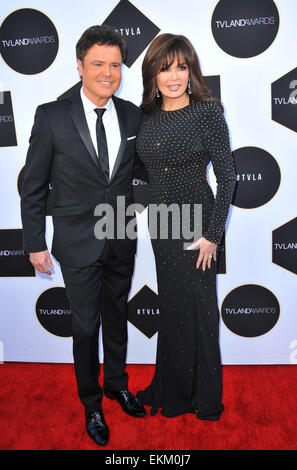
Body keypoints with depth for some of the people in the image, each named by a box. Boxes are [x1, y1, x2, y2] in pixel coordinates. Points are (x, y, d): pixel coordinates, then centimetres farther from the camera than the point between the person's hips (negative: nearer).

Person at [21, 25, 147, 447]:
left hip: (122, 241, 4)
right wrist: (35, 244, -7)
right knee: (86, 326, 10)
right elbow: (33, 187, -7)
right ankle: (91, 404, 35)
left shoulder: (132, 115, -1)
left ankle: (117, 384, 46)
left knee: (117, 317, 20)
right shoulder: (52, 116, -12)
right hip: (78, 243, -3)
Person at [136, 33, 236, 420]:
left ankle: (204, 396, 30)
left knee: (196, 308, 6)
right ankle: (172, 388, 38)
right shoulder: (147, 116, 5)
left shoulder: (208, 111, -11)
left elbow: (227, 177, -12)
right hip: (160, 224, 6)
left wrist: (212, 236, -15)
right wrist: (153, 220, 8)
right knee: (170, 306, 17)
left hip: (195, 224, -5)